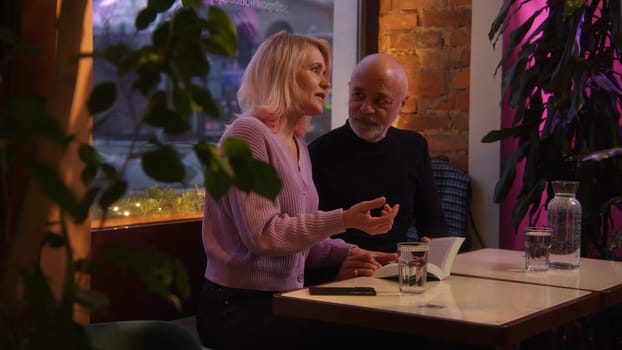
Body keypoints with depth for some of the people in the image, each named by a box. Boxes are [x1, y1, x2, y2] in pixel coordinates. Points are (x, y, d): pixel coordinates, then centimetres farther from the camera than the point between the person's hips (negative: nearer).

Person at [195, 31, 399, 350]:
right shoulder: (249, 132, -11)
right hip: (239, 306, -8)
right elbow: (263, 234, -18)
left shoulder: (298, 146, 15)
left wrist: (347, 253, -2)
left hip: (283, 299, 8)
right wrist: (343, 220, -23)